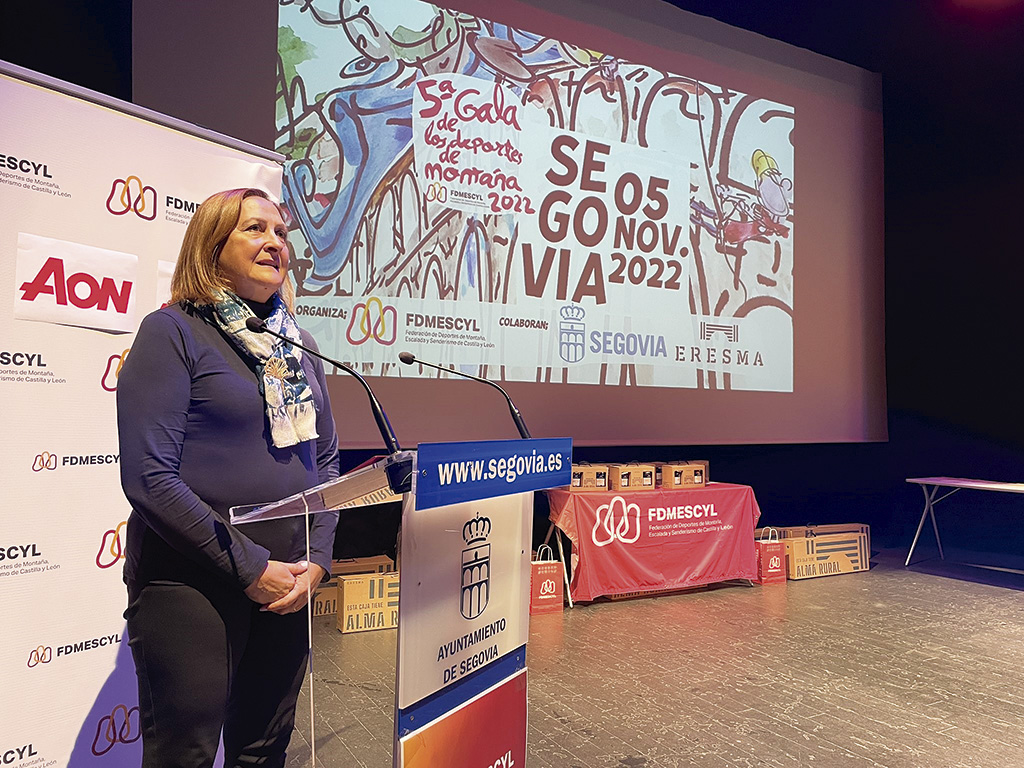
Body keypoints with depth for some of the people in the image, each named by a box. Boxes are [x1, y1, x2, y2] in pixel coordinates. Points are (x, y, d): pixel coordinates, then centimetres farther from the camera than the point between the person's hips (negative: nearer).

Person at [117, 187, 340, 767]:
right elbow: (148, 477, -16)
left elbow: (326, 463, 12)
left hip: (288, 586, 6)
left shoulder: (298, 346, 11)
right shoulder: (173, 333, -7)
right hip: (191, 586, -5)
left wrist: (317, 560, -2)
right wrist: (251, 567, -17)